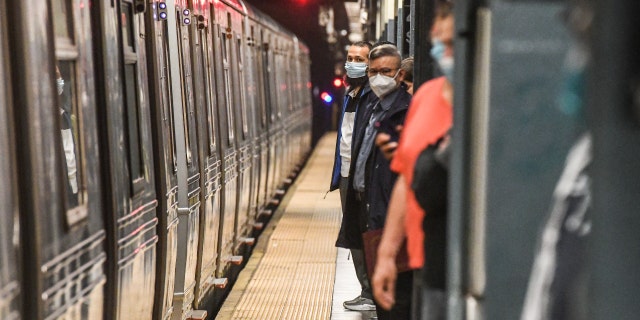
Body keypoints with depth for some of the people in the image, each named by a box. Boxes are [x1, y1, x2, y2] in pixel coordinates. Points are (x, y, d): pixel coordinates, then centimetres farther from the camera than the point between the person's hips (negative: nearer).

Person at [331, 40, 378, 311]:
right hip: (347, 174, 9)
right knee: (354, 238, 13)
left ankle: (371, 295, 3)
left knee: (360, 238, -5)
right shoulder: (350, 93, 16)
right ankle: (368, 292, 21)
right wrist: (338, 175, 18)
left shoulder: (373, 95, -13)